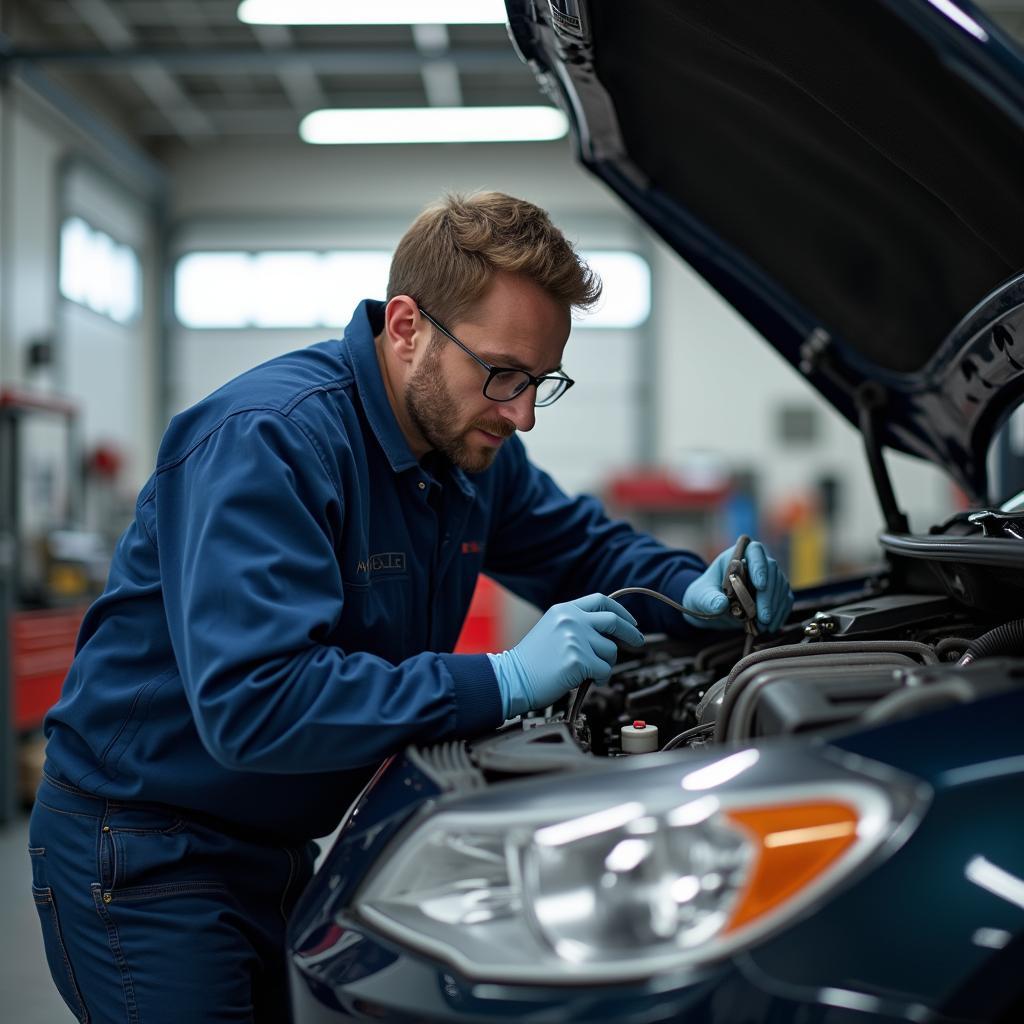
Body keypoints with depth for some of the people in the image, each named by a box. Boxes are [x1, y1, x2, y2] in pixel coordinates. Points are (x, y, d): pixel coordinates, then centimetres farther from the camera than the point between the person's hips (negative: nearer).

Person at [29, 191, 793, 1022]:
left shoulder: (471, 444, 0)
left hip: (277, 845, 8)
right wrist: (503, 681, -36)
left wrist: (692, 591, -7)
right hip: (143, 853, -8)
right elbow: (251, 704, -37)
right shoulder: (267, 439, -27)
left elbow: (586, 545, 16)